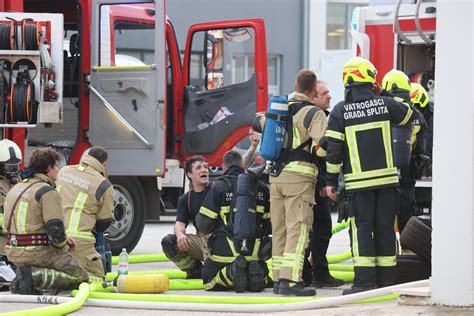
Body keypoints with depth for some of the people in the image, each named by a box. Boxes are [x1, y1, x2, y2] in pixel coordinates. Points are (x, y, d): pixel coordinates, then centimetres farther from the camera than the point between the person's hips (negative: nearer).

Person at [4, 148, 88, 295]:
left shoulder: (15, 189, 15)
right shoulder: (48, 193, -14)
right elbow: (56, 229, -21)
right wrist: (62, 245, 3)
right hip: (37, 253, -9)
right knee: (80, 277, 1)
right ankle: (34, 276, -16)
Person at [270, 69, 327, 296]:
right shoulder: (314, 114, -8)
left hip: (275, 175, 7)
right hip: (299, 176, -7)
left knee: (279, 229, 12)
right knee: (298, 229, -9)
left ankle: (278, 278, 14)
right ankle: (290, 280, -17)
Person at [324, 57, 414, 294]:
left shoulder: (339, 112, -3)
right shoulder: (384, 104, 1)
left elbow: (333, 149, -4)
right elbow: (408, 115, 21)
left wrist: (331, 181, 4)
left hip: (358, 181, -2)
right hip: (387, 177, 2)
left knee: (362, 229, -1)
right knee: (385, 229, 8)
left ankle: (365, 281, -7)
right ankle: (386, 280, 10)